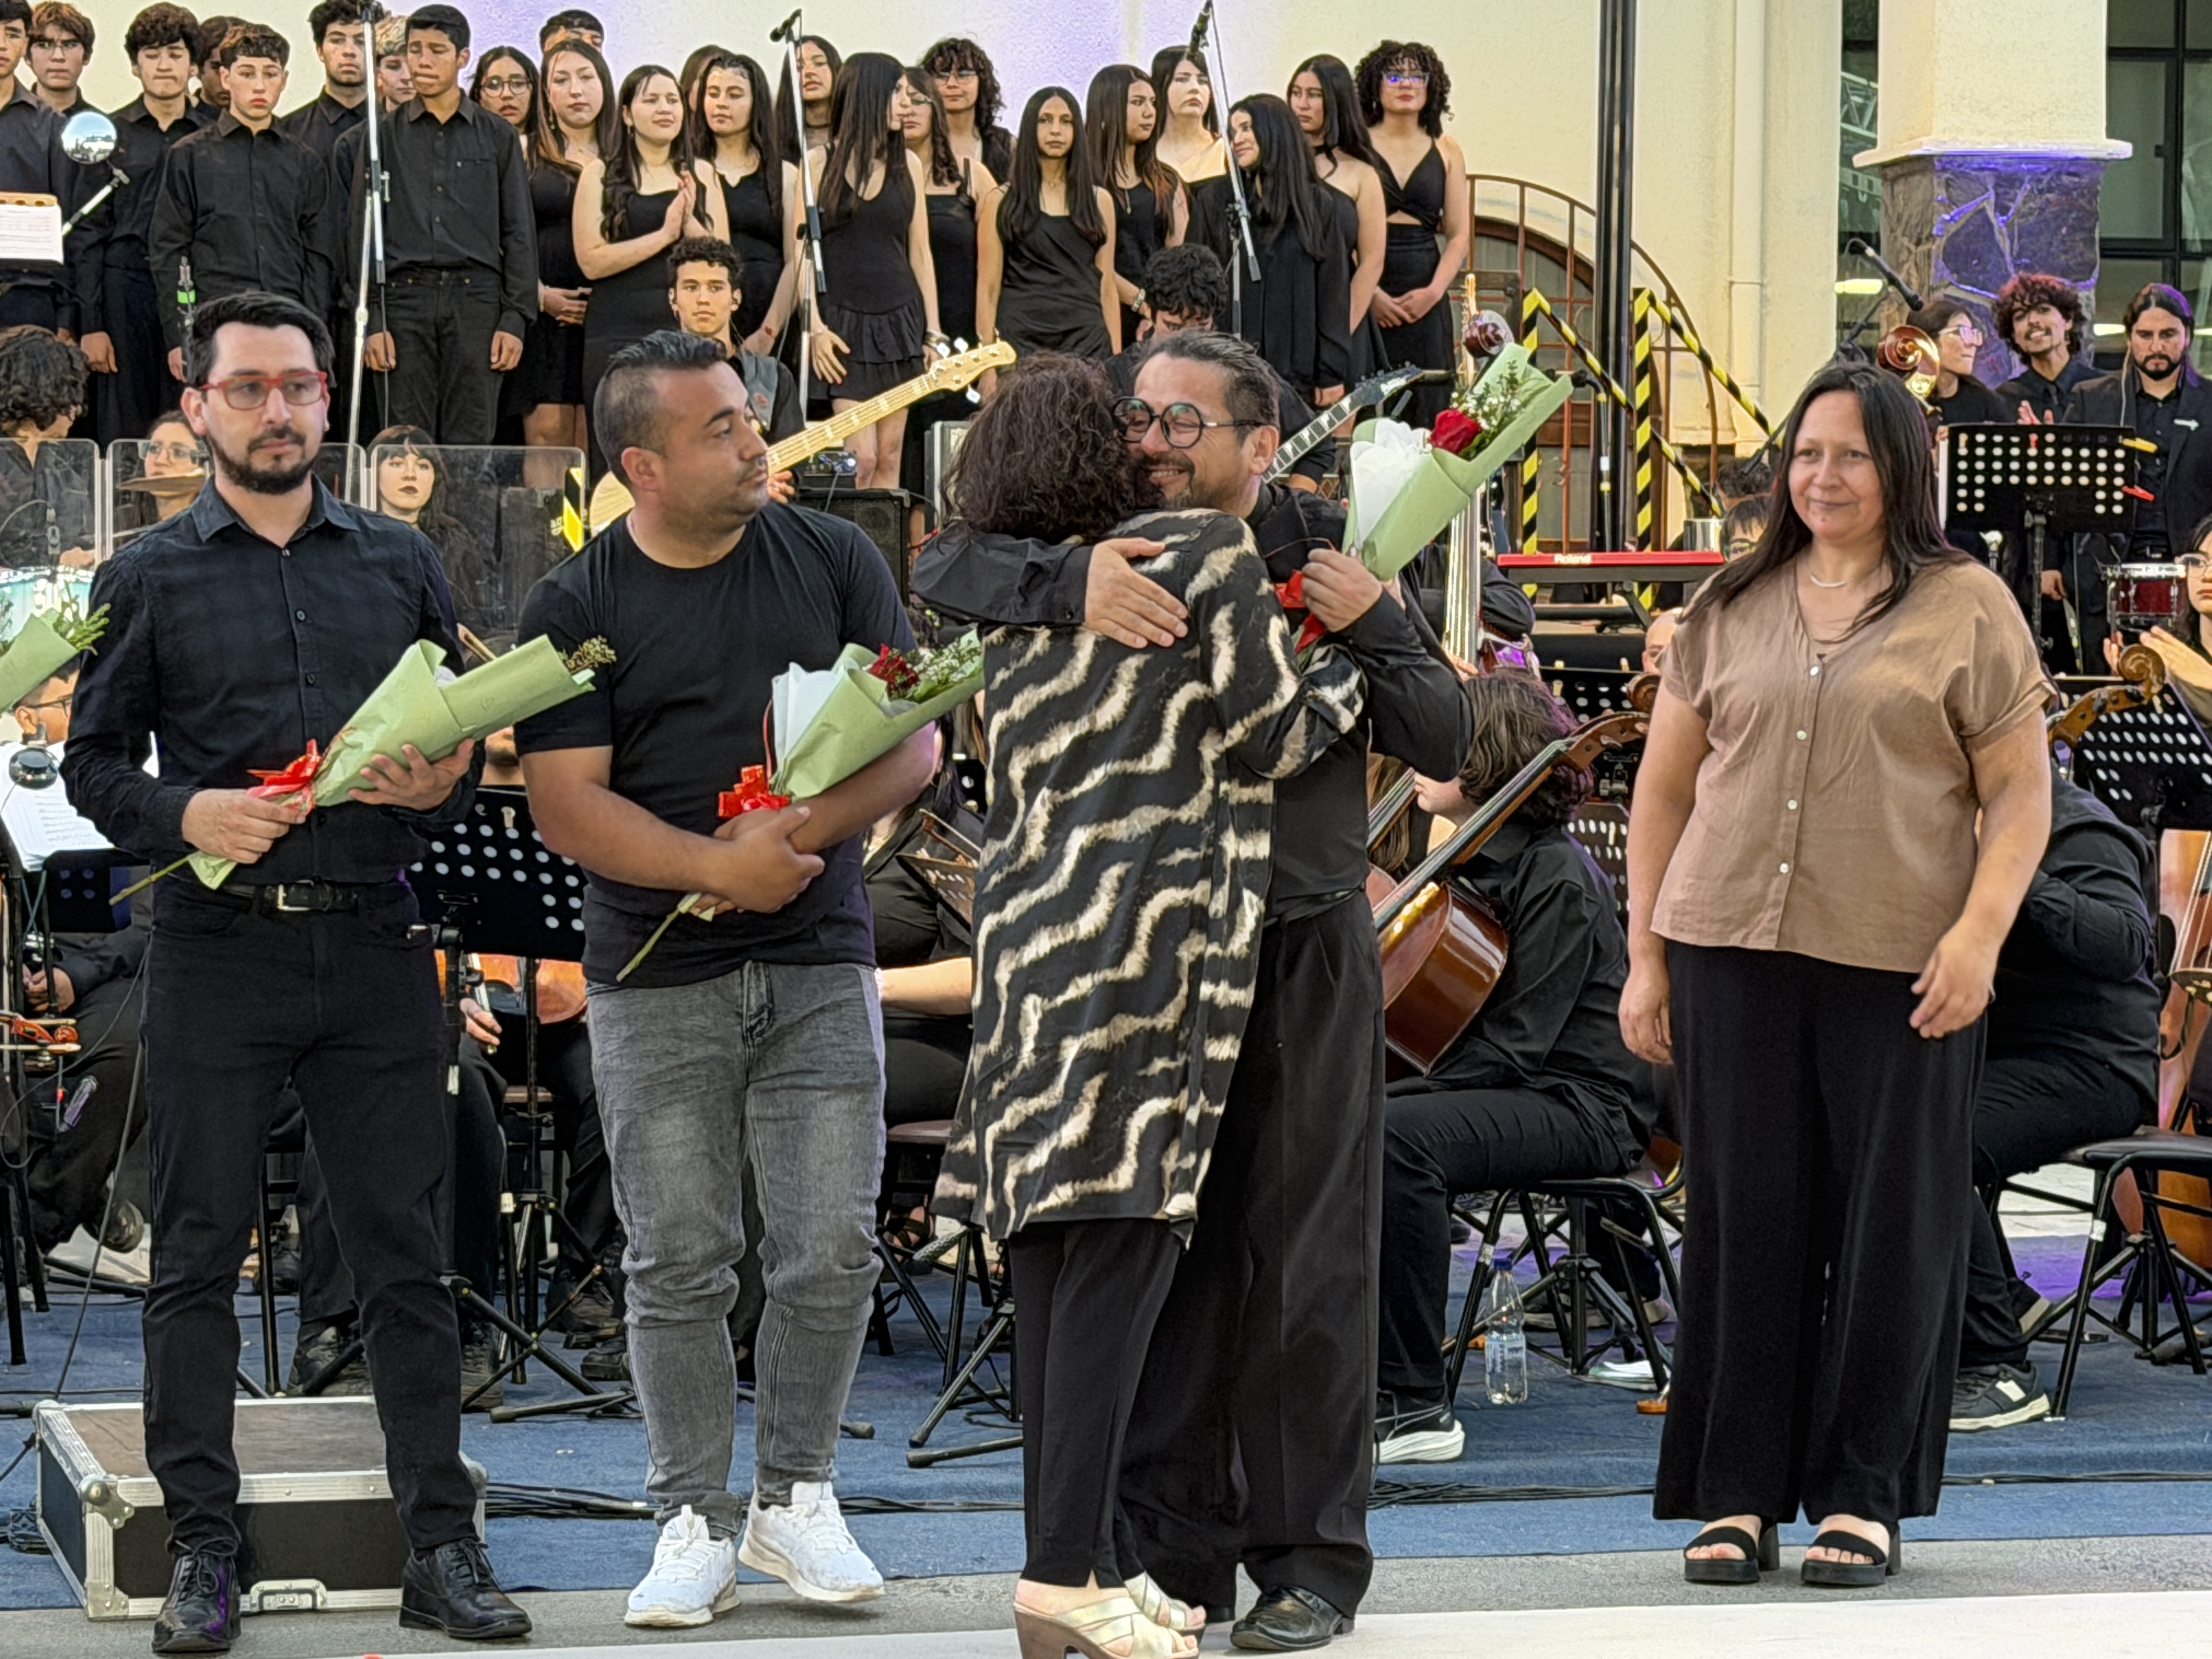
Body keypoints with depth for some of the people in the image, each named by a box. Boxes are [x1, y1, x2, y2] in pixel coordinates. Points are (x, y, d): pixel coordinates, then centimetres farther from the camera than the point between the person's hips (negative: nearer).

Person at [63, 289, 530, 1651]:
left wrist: (442, 787, -6)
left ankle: (444, 1549, 5)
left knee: (405, 1254, 2)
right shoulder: (151, 580, 8)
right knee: (200, 1257, 0)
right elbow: (94, 761, 6)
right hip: (219, 949, -1)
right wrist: (184, 815, -13)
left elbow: (464, 738, 16)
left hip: (376, 948, 2)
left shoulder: (401, 565, 14)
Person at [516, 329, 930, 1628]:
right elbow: (567, 804, -6)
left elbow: (914, 740, 3)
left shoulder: (834, 561, 6)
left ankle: (795, 1498, 15)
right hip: (656, 978, -1)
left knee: (831, 1248, -1)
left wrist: (811, 827, -14)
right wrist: (715, 866, -18)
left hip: (819, 968, 1)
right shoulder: (578, 608, 0)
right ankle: (695, 1522, 10)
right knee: (681, 1263, 1)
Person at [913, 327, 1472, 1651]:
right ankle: (1174, 1550, 15)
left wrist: (1374, 628, -18)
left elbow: (1447, 744, -1)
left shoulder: (1324, 553, 0)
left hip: (1306, 945, -2)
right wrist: (1068, 583, -31)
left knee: (1306, 1262, -1)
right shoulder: (1110, 548, 1)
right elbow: (941, 572, -14)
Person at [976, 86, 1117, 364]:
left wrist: (1116, 360, 5)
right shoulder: (1001, 202, 6)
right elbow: (987, 291, 3)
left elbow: (1106, 288, 12)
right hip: (1021, 341, -2)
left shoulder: (1099, 201, 14)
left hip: (1087, 341, 2)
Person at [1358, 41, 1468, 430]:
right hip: (1366, 295, -3)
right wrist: (1370, 293, -14)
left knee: (1426, 412, -2)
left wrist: (1433, 292, -6)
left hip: (1424, 299, 3)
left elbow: (1459, 234, 9)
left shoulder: (1446, 153, 11)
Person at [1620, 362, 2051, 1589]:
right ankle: (1737, 1494, 10)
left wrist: (1980, 933, -11)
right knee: (1746, 1220, 3)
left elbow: (2021, 795, 1)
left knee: (1889, 1227, 1)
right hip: (1733, 948, 2)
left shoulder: (1966, 608, 4)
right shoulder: (1731, 610, 12)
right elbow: (1664, 789, 15)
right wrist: (1646, 955, 9)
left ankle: (1863, 1495, 11)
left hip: (1901, 967, -2)